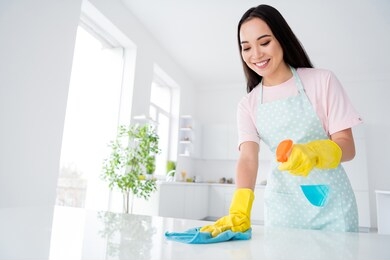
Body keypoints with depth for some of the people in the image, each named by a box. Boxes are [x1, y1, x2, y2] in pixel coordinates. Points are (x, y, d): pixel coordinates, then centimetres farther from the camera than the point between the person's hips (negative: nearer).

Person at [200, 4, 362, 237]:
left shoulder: (322, 81, -7)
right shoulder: (248, 104, 0)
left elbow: (347, 146, -8)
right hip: (282, 204, 2)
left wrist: (313, 152, -31)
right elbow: (248, 157, -12)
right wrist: (240, 209, -30)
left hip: (329, 200, -1)